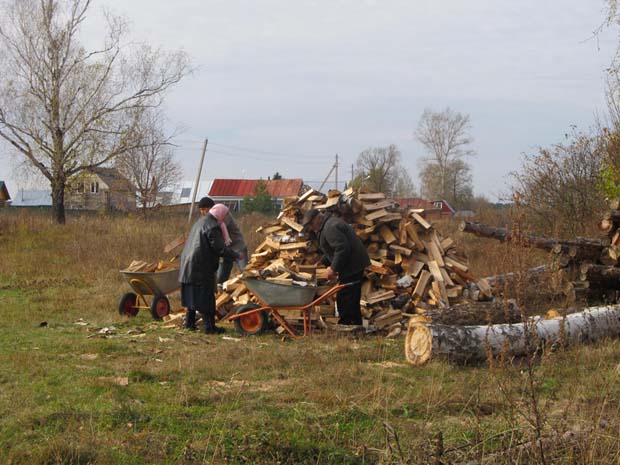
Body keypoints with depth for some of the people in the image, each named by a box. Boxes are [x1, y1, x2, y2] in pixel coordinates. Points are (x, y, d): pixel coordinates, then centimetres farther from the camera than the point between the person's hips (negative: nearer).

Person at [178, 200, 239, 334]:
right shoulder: (212, 226, -13)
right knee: (206, 296, -6)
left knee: (192, 294, 16)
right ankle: (209, 326, -5)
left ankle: (189, 322, 21)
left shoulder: (200, 222, 18)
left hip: (189, 265, 10)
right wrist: (235, 255, -7)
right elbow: (219, 247, -17)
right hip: (201, 267, -10)